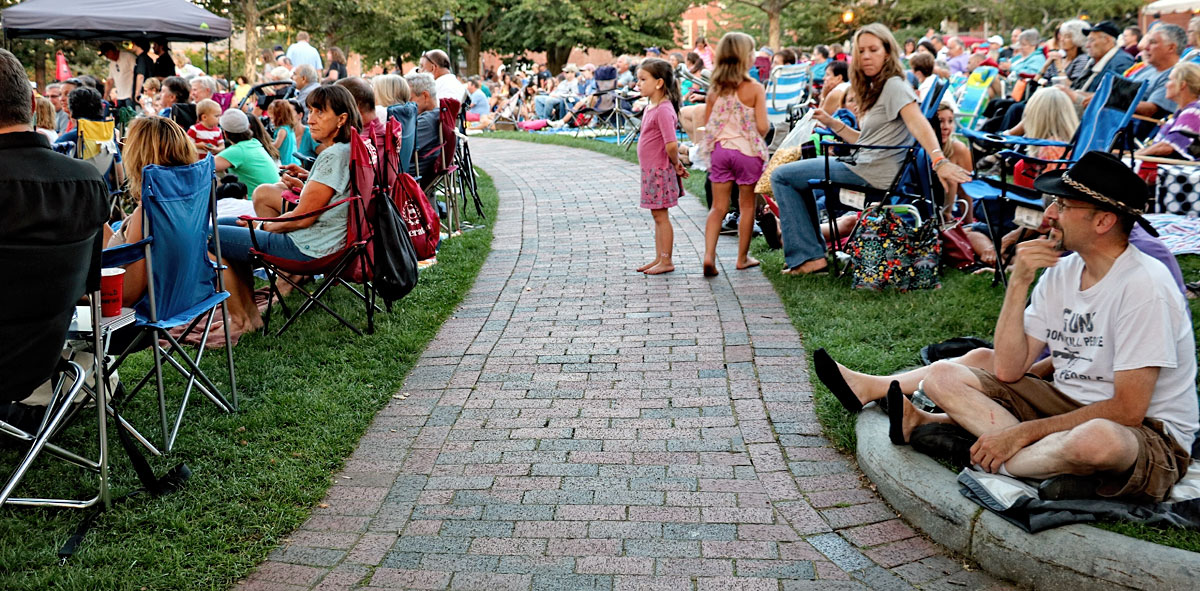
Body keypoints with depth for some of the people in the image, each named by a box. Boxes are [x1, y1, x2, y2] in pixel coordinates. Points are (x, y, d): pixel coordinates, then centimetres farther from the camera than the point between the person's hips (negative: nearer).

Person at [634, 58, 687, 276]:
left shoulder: (664, 110, -20)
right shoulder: (650, 107, 11)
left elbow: (671, 145, -28)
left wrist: (676, 164, -12)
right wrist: (676, 163, 11)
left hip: (660, 171, -10)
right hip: (651, 170, 10)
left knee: (661, 216, -2)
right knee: (657, 216, 15)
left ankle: (666, 261, 6)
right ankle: (659, 258, 23)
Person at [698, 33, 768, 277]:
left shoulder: (715, 89, 2)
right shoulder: (755, 88, -11)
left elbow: (707, 124, 7)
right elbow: (762, 127, -15)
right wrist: (757, 139, 6)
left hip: (720, 149, 4)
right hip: (747, 150, -3)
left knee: (718, 206, 8)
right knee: (746, 205, 11)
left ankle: (709, 254, -8)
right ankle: (743, 257, 20)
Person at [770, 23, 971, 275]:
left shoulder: (894, 85, -10)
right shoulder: (874, 89, 18)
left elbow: (918, 124, -27)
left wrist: (939, 160, -42)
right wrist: (832, 124, 12)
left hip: (873, 172, -11)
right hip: (864, 165, 11)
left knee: (781, 176, -8)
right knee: (799, 179, 32)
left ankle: (810, 256, -11)